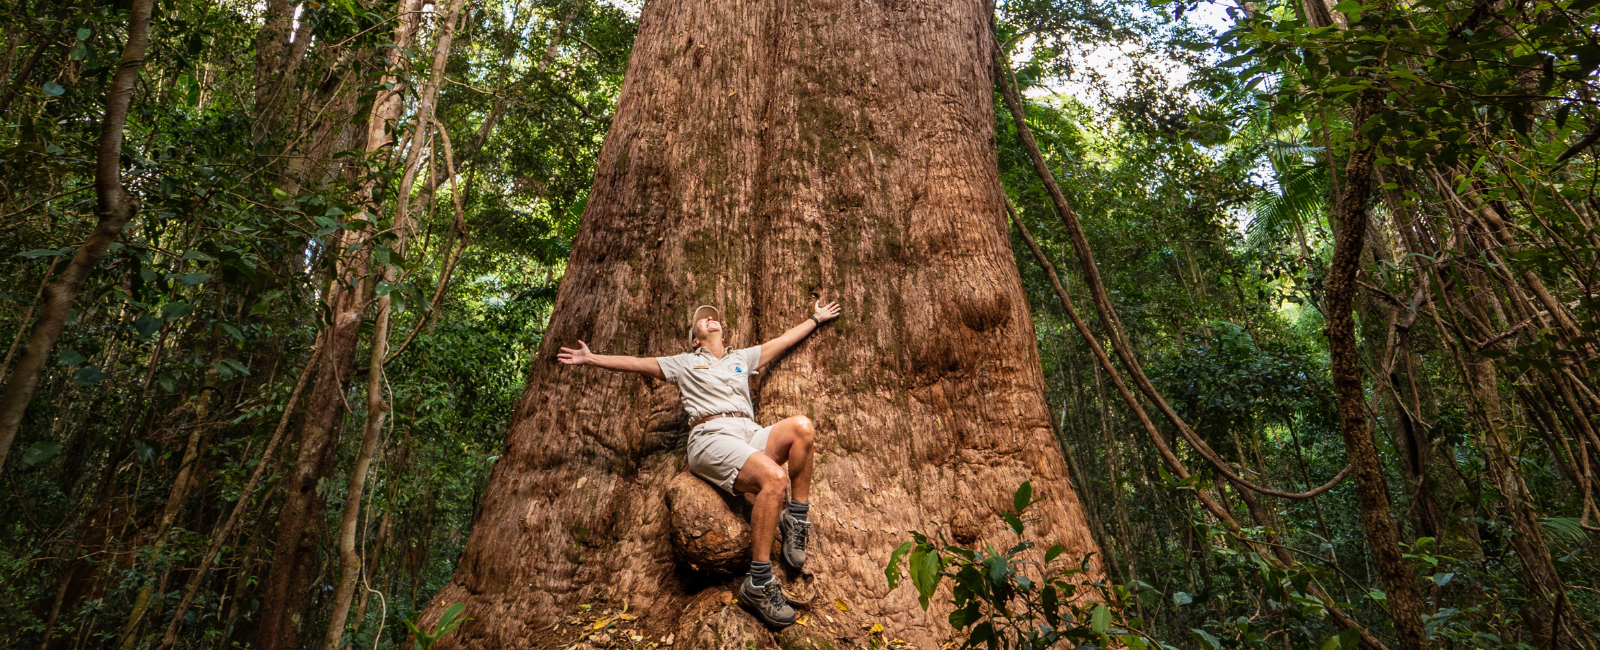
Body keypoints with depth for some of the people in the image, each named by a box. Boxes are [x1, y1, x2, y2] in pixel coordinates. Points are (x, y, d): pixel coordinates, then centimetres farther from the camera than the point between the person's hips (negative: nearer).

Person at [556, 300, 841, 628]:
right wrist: (591, 359, 15)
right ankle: (758, 585, -30)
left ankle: (796, 518, -13)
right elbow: (635, 363, 21)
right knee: (774, 477, -35)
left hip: (751, 434, 5)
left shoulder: (742, 358, 33)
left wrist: (815, 318, 46)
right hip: (712, 438, -4)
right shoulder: (685, 363, 24)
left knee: (802, 425, -29)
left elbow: (785, 339, 40)